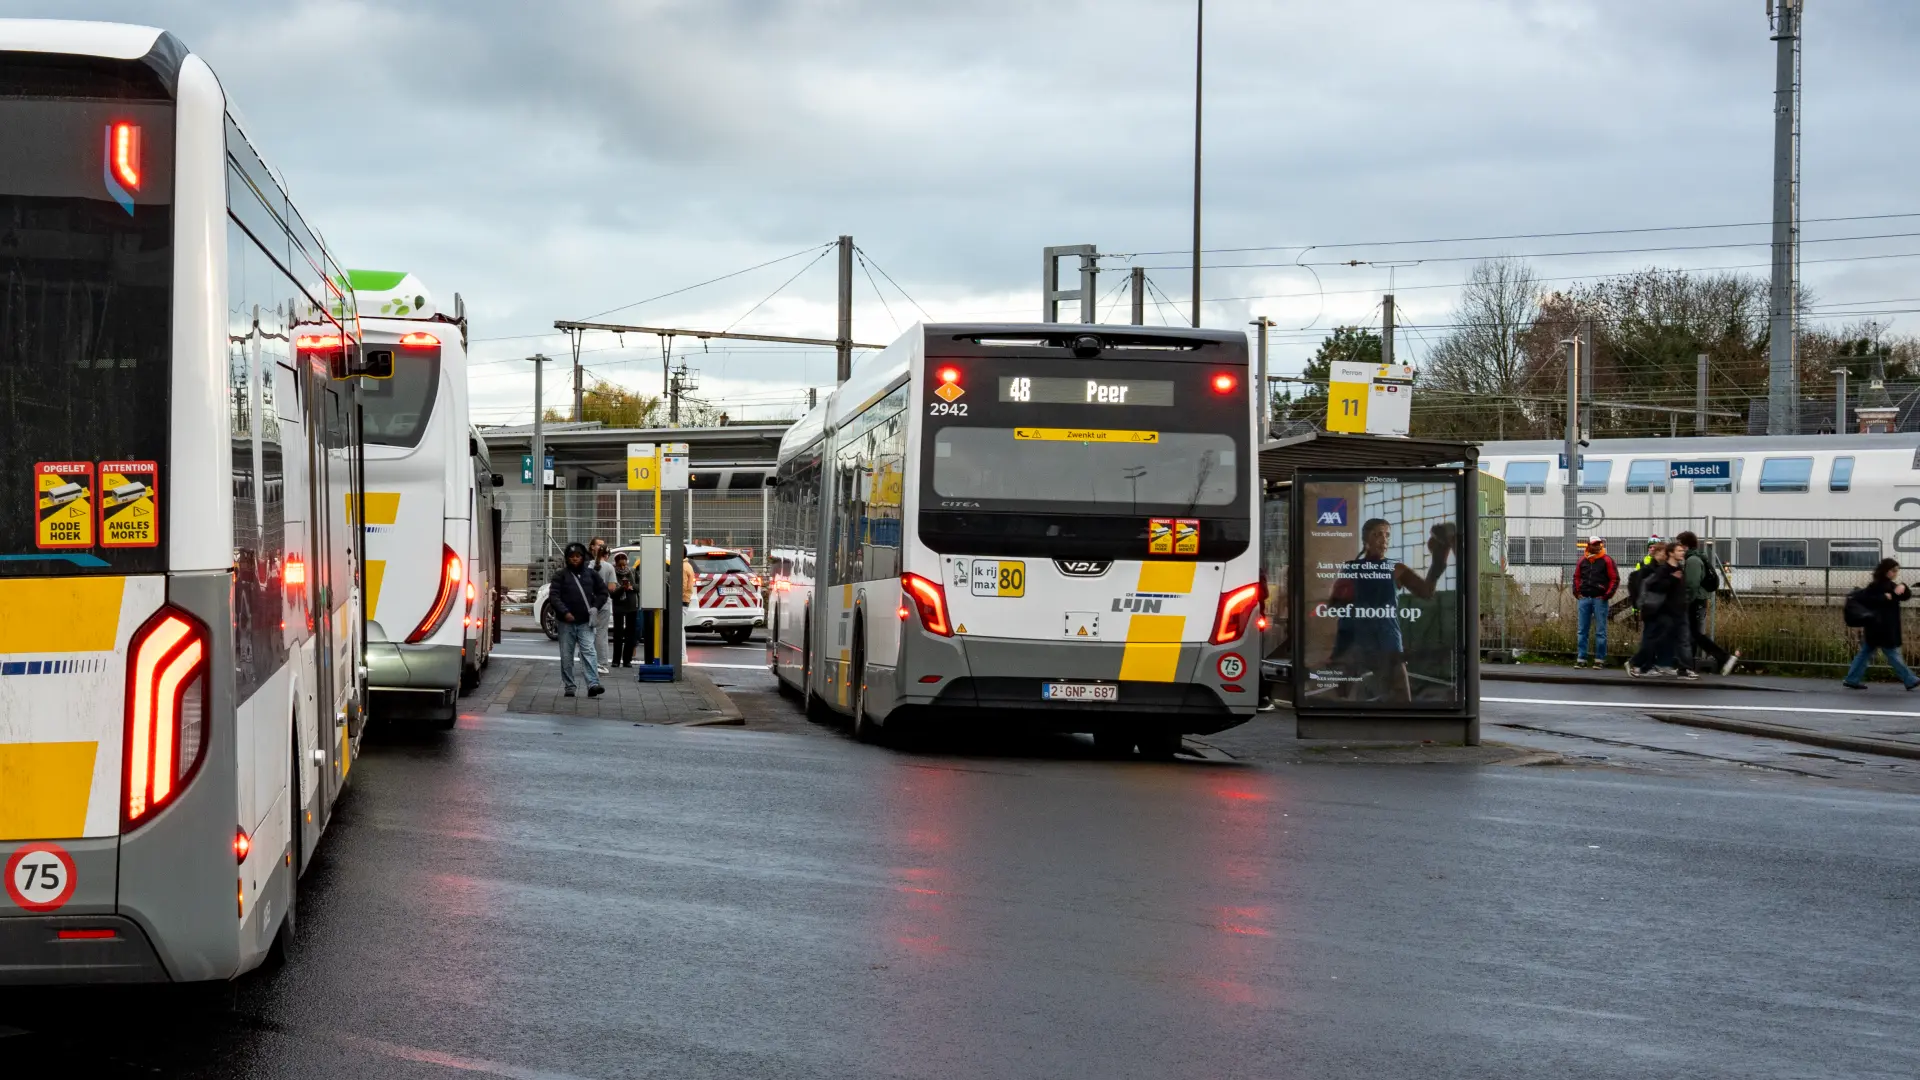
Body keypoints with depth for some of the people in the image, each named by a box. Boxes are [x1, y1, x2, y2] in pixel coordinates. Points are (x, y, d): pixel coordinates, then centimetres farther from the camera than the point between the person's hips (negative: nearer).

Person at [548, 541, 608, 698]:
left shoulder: (590, 573, 10)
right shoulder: (561, 574, 3)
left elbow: (603, 591, 18)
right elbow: (554, 595, -5)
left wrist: (595, 607, 2)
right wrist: (564, 612, -18)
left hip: (585, 622, 0)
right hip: (566, 622, 0)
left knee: (589, 652, -12)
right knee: (566, 656, 5)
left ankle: (593, 684, -21)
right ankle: (569, 686, 12)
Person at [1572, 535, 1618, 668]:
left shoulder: (1606, 560, -3)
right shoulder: (1582, 561, 9)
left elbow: (1615, 579, -3)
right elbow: (1576, 576, 21)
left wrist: (1608, 594, -10)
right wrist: (1576, 591, 8)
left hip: (1600, 599, -4)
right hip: (1584, 598, 4)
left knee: (1600, 631, -1)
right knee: (1582, 631, 5)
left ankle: (1600, 660, 3)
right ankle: (1581, 659, 9)